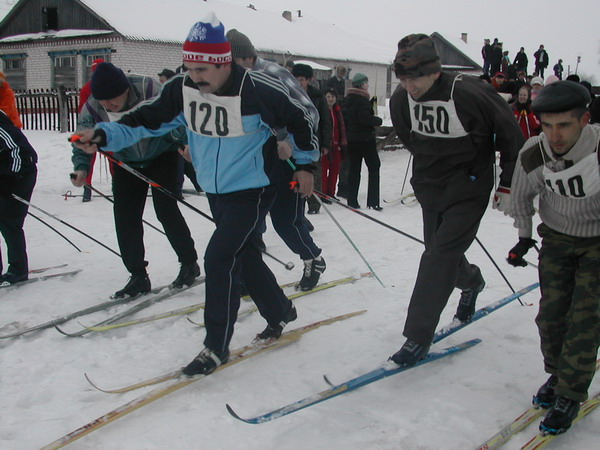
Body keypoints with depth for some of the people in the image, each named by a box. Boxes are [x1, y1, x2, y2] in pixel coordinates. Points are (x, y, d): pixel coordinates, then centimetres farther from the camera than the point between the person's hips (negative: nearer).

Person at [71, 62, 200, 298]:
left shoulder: (150, 90, -29)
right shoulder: (92, 108, -17)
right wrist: (81, 167, -23)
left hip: (163, 155, -4)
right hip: (127, 164, 4)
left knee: (165, 208, -13)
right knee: (125, 217, -2)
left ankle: (190, 263, 8)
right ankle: (138, 276, 9)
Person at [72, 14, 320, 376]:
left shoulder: (258, 90, -23)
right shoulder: (182, 89, -8)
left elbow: (300, 120, -9)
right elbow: (147, 119, -2)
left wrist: (306, 165, 1)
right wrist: (105, 135, -18)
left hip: (253, 190, -7)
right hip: (216, 191, 7)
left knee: (219, 258, -13)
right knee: (244, 256, 17)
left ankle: (217, 347, 1)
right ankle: (280, 313, 40)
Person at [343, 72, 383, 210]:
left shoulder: (347, 99, 10)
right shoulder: (362, 99, -15)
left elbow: (345, 116, 14)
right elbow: (365, 117, -23)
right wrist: (378, 120, -7)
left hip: (351, 138, 8)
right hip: (365, 138, -8)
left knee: (353, 169, 10)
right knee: (374, 167, 1)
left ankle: (352, 201, 10)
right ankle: (373, 201, -4)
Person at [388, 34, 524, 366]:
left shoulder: (470, 94, -23)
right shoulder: (401, 100, -8)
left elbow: (511, 135, -10)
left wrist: (508, 185, -7)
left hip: (469, 186, -6)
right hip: (429, 186, 6)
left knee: (440, 256, -11)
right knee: (439, 252, 15)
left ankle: (418, 336, -4)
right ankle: (471, 282, 51)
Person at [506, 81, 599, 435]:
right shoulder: (533, 155, -20)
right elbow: (521, 197, 2)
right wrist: (524, 237, 5)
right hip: (557, 238, 3)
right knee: (551, 314, 2)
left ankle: (570, 395, 7)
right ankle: (559, 375, 27)